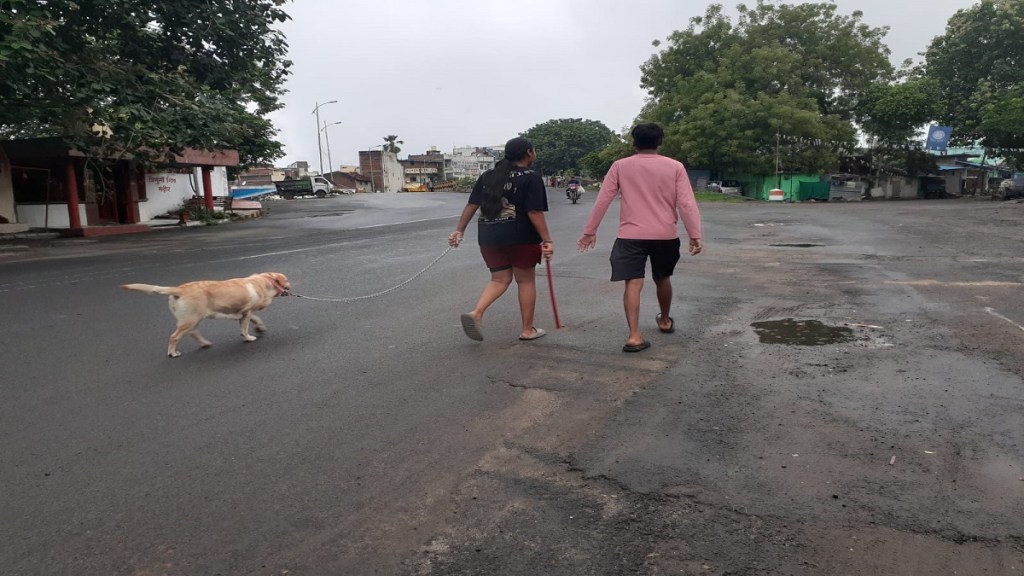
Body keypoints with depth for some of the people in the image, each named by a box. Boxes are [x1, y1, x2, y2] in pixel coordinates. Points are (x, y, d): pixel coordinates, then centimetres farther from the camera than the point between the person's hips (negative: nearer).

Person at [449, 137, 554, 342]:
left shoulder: (488, 176, 11)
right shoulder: (531, 177, -6)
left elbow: (471, 205, 8)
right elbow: (535, 212, -14)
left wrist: (459, 230, 12)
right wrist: (547, 240, -12)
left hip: (489, 237, 5)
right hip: (520, 237, -5)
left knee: (500, 279, 16)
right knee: (526, 280, 10)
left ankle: (476, 313, -6)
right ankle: (527, 329, 17)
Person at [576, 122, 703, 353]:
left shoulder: (620, 166, 1)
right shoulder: (675, 167, 1)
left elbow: (602, 201, 0)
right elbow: (687, 204, -5)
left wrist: (589, 231, 6)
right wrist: (695, 235, -3)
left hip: (631, 235, -2)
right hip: (665, 235, 2)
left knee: (633, 283, -6)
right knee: (662, 279, 22)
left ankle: (634, 336, -17)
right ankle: (665, 321, 40)